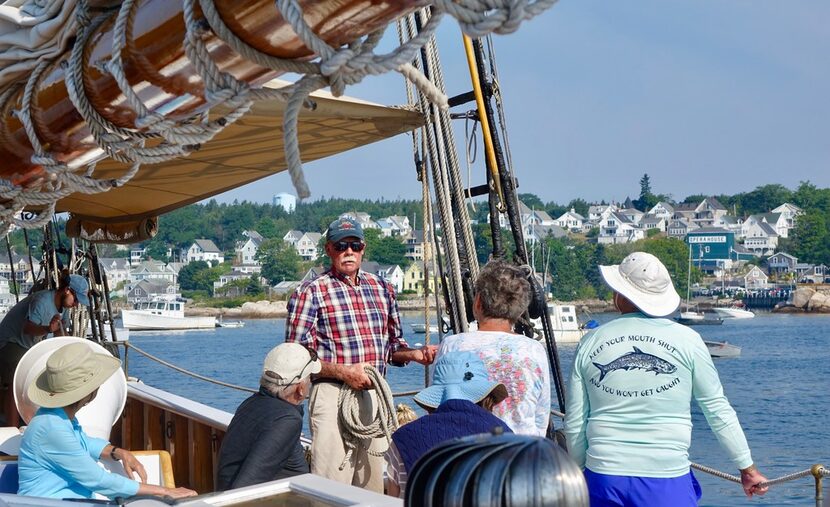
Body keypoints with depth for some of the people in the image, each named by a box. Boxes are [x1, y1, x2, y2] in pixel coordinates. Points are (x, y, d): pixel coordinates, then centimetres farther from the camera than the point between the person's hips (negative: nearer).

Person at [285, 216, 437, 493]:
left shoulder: (382, 289, 14)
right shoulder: (310, 293, -2)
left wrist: (416, 354, 1)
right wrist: (343, 372, -18)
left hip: (374, 395, 5)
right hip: (332, 395, -5)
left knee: (373, 484, 11)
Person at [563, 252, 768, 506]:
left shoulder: (591, 342, 3)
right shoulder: (686, 340, -3)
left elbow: (574, 423, 7)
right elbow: (718, 410, 0)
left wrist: (580, 472, 21)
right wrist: (747, 468, 10)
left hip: (604, 478, 2)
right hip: (667, 484, -2)